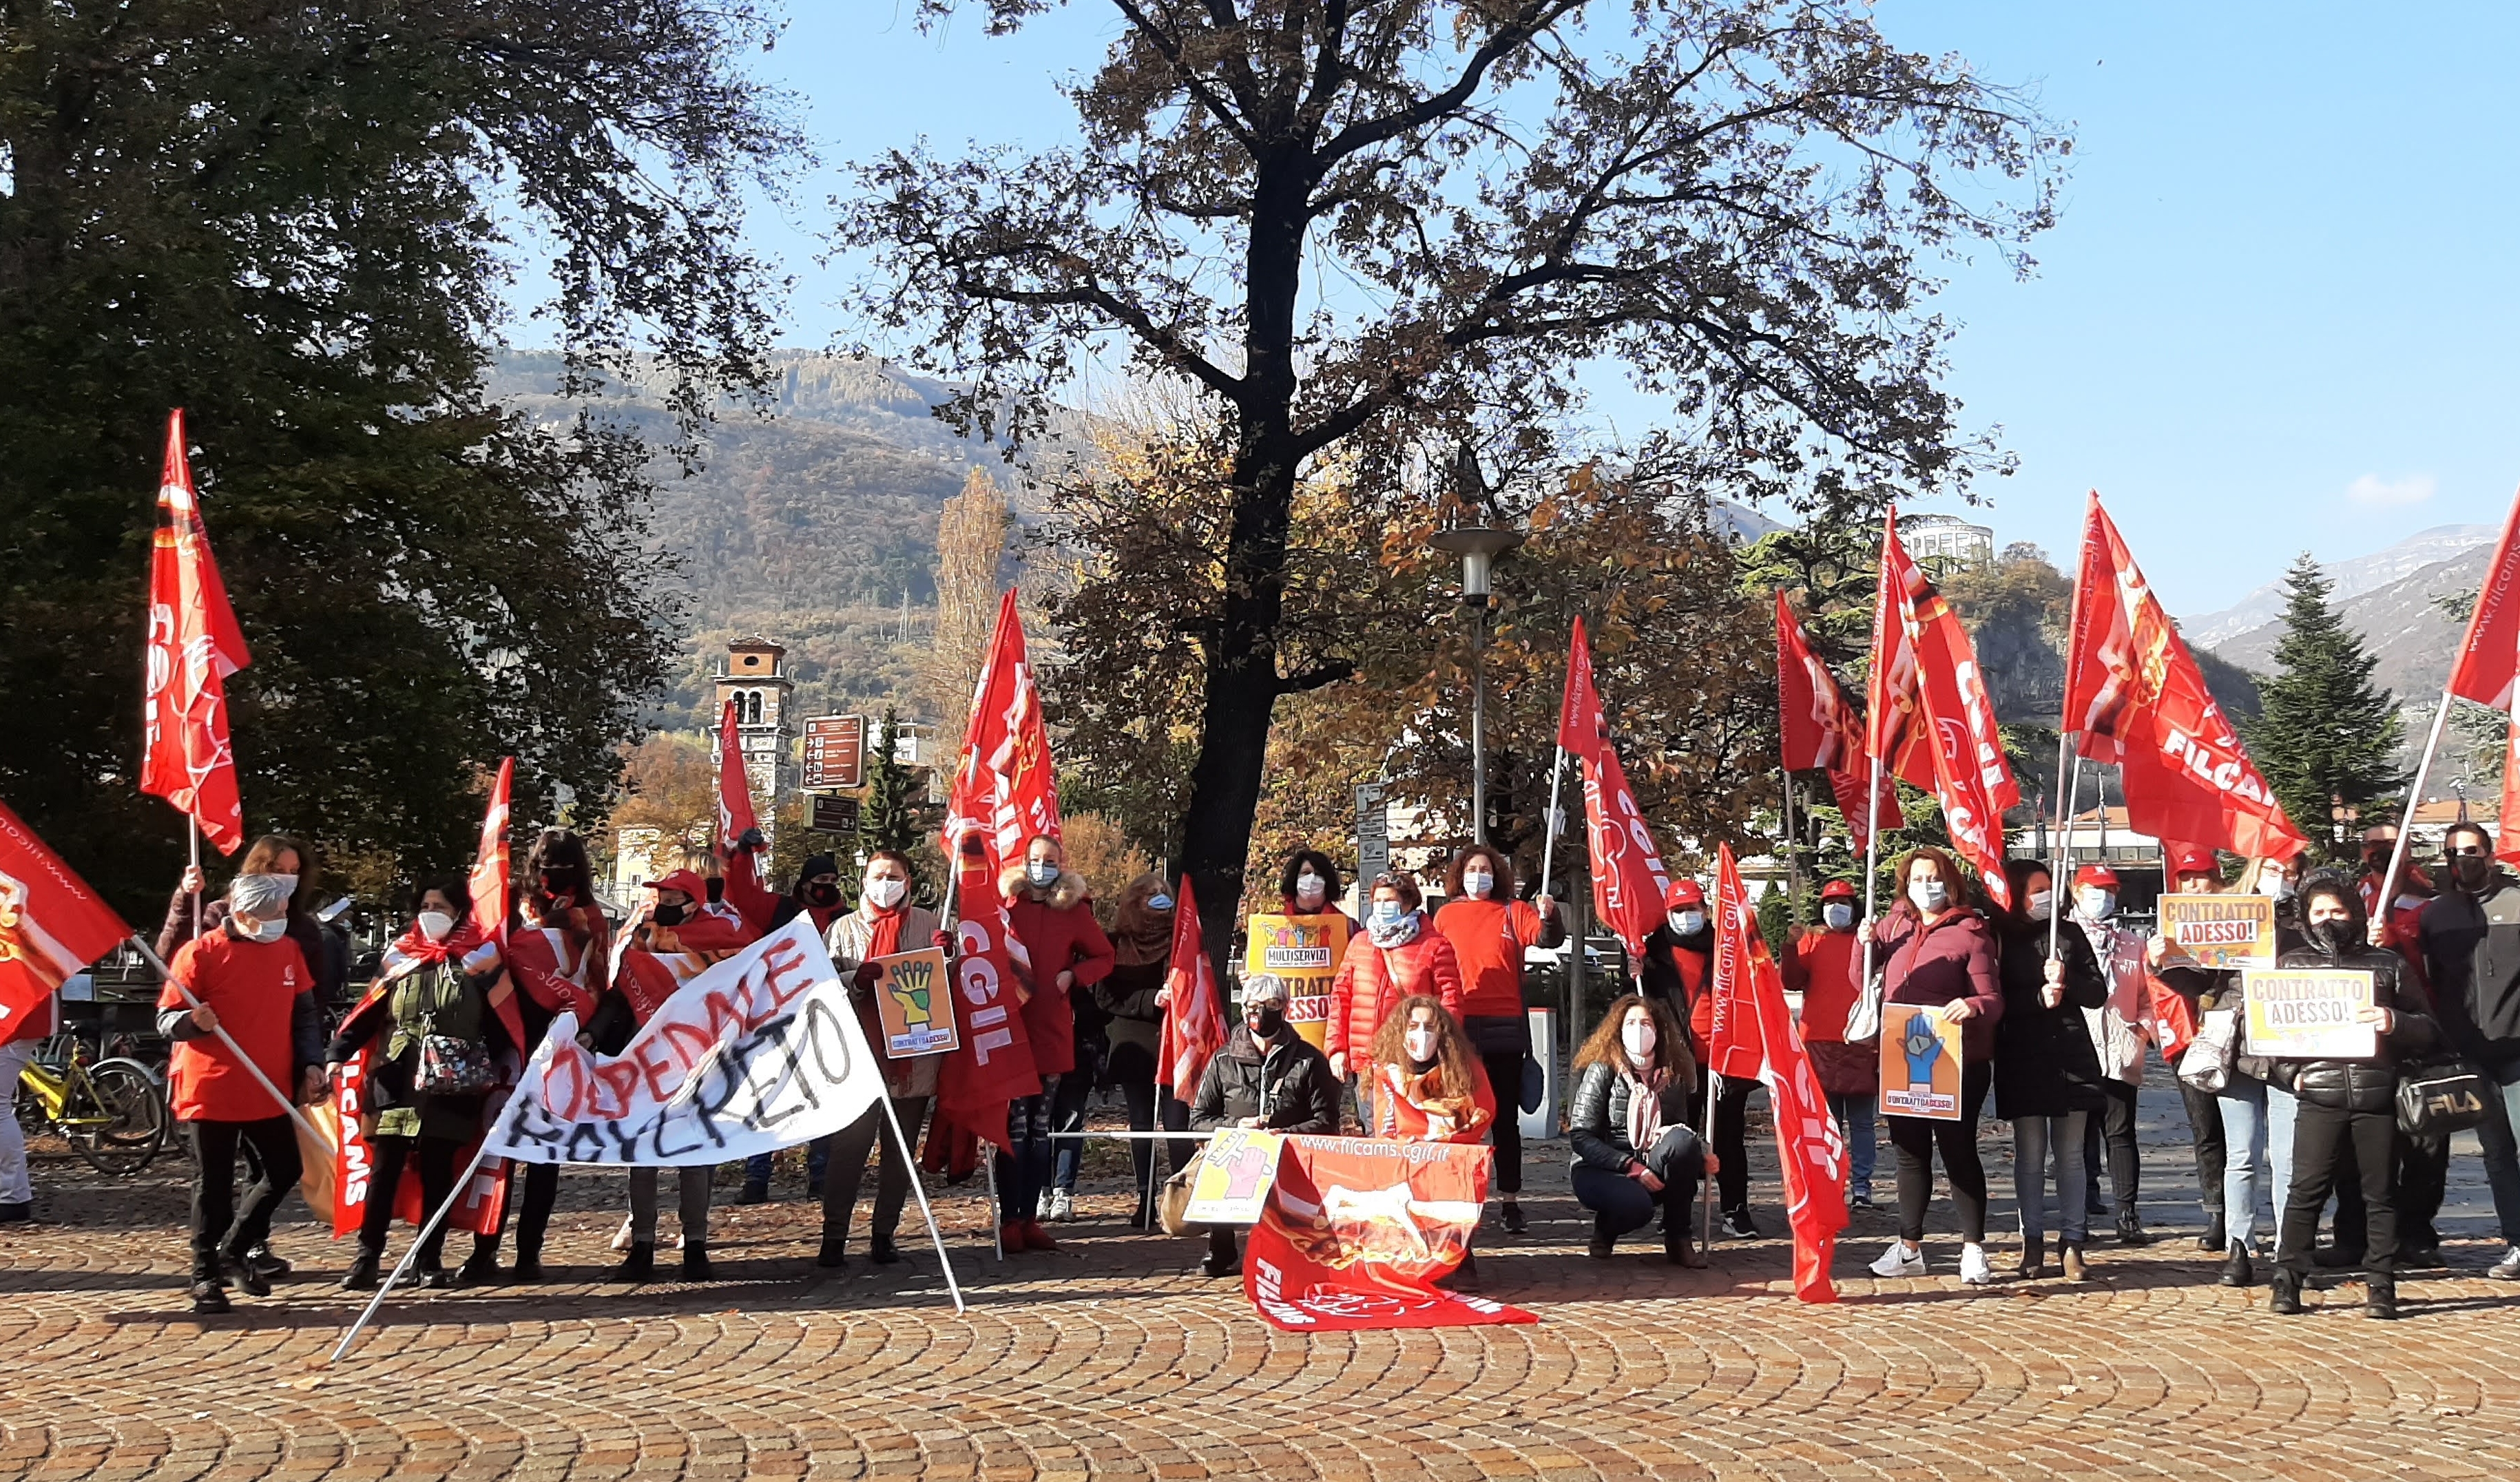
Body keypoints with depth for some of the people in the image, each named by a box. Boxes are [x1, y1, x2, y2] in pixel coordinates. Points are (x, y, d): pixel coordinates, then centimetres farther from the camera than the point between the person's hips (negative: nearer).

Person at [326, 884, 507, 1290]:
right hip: (396, 1086, 2)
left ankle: (430, 1261, 12)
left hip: (448, 1092, -1)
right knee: (384, 1172, -1)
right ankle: (366, 1259, 3)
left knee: (437, 1175, 5)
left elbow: (497, 1028, 3)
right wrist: (337, 1054, -10)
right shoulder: (401, 961, 9)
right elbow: (366, 1016, 4)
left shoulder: (477, 963, 3)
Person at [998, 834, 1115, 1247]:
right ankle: (1009, 1218, -2)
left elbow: (1105, 957, 16)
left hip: (1054, 1030, 2)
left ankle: (1030, 1217, 11)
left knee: (1042, 1127, 6)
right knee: (1015, 1126, -6)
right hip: (1009, 1026, -2)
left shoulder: (1074, 910, 9)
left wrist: (1073, 975, -1)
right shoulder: (1006, 905, 4)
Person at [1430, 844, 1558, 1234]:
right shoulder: (1446, 915, 9)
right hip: (1459, 1026, 1)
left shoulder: (1514, 911, 5)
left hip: (1504, 1027, -1)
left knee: (1505, 1117, 4)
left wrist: (1548, 916, -31)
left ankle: (1510, 1201, 7)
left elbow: (1548, 938, -10)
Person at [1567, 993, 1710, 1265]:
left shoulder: (1673, 1074, 4)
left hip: (1651, 1173, 4)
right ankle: (1605, 1230, 2)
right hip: (1600, 1171, -4)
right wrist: (1632, 1167, -22)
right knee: (1636, 1205, -37)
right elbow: (1580, 1137, -12)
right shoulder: (1602, 1071, -8)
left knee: (1682, 1140, -27)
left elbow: (1682, 1133, 6)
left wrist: (1701, 1153, -18)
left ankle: (1677, 1240, -15)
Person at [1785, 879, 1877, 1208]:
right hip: (1819, 1043, 1)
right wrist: (1792, 949, -13)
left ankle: (1861, 1187, 2)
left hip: (1859, 1043, -1)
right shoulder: (1811, 940, 11)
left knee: (1861, 1121, 1)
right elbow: (1793, 982, 2)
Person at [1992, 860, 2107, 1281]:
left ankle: (2072, 1244, 7)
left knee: (2071, 1155, 3)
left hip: (2071, 1059, 2)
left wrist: (2065, 982, -10)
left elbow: (2098, 993, 7)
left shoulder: (2068, 936, 10)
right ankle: (2033, 1245, 8)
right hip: (2023, 1063, -2)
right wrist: (2039, 996, -16)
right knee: (2029, 1155, 2)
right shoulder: (2000, 941, 1)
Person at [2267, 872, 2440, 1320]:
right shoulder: (2292, 963, 14)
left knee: (2380, 1193, 3)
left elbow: (2430, 1032, 10)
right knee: (2306, 1189, -4)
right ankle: (2287, 1281, 1)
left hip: (2377, 1096, 0)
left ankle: (2382, 1287, 10)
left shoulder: (2388, 964, 12)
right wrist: (2290, 1073, -3)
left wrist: (2395, 1023, -11)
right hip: (2319, 1098, 0)